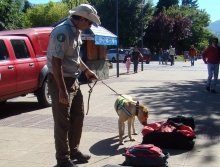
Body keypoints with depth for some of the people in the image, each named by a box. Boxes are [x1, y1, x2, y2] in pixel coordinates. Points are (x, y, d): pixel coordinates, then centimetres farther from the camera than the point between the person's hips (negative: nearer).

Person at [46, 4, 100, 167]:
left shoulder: (76, 31, 9)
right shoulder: (62, 32, -21)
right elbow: (56, 62, -26)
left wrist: (86, 70, 26)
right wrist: (62, 90, -27)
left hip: (73, 80, 10)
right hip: (60, 81, -10)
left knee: (78, 117, 16)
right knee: (63, 122, 0)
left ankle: (74, 150, 31)